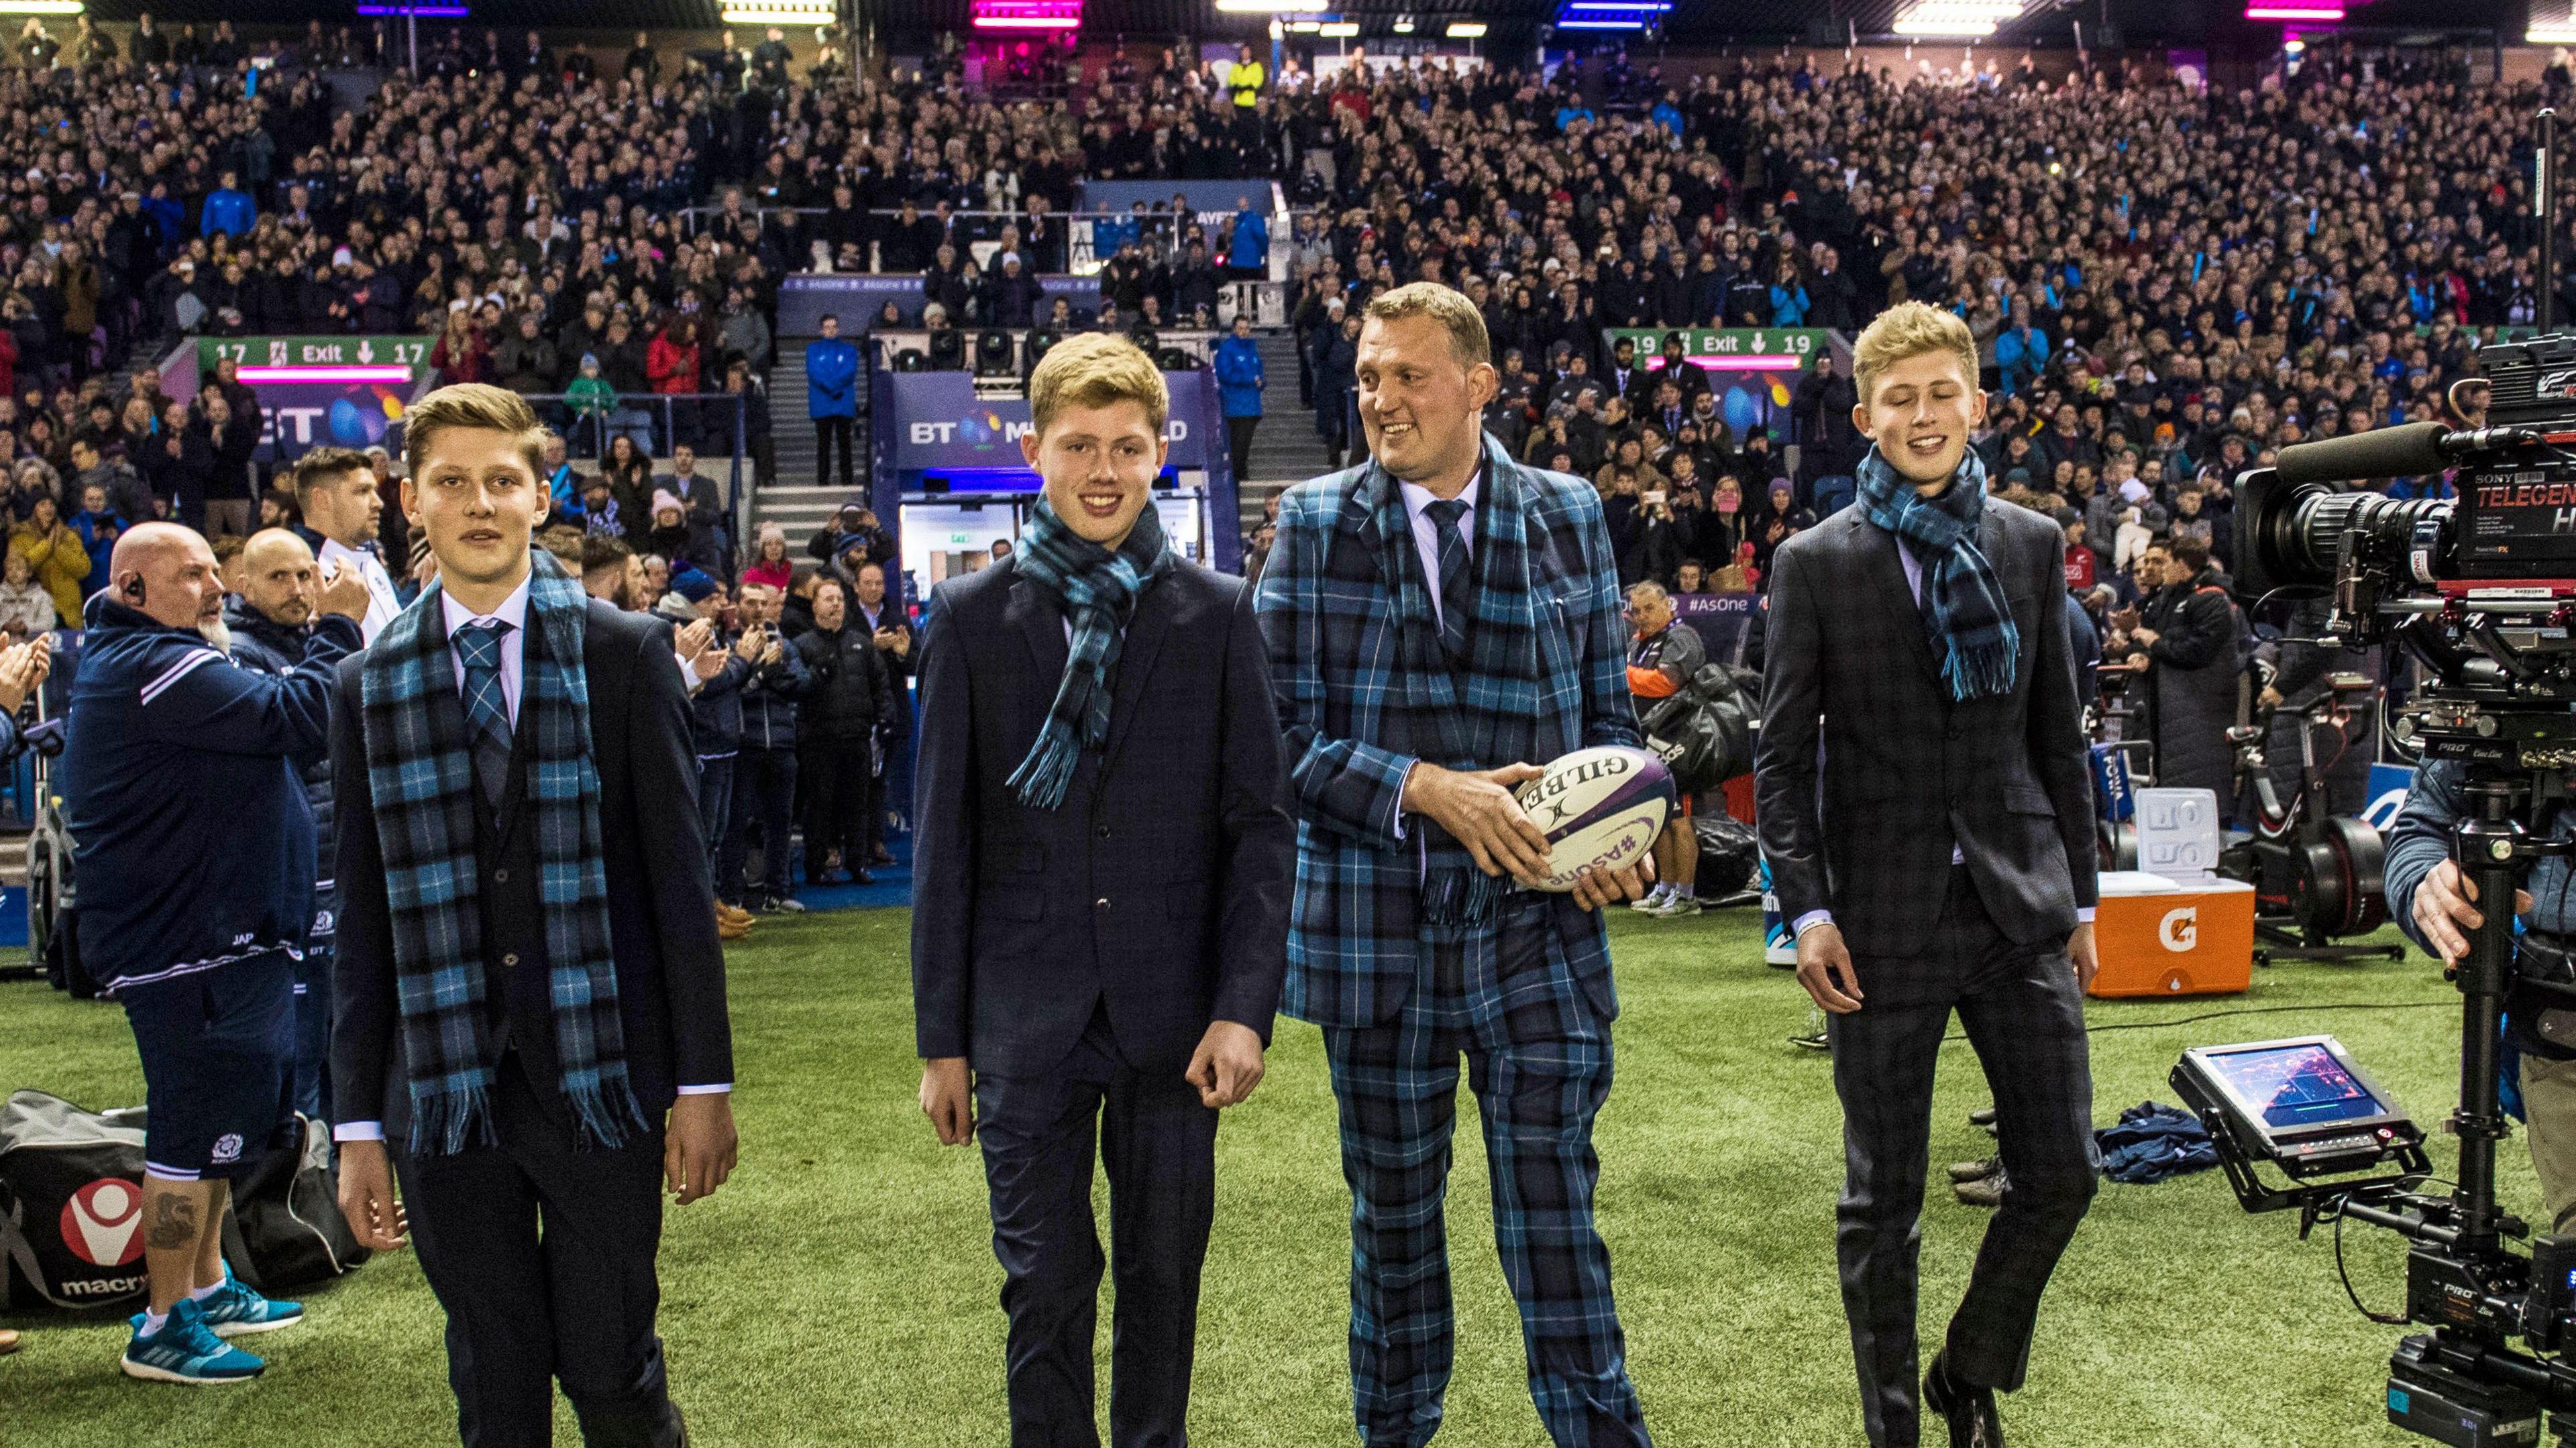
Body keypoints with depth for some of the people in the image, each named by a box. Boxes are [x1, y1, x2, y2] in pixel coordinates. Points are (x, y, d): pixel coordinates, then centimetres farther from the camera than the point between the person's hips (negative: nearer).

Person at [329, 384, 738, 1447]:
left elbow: (678, 875, -2)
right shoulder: (370, 685, 7)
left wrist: (703, 1082, -4)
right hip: (445, 1082, 2)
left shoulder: (626, 653, 0)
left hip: (598, 1074, -2)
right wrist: (359, 1122, 5)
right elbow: (362, 918, 7)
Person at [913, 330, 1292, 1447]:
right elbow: (943, 838, 3)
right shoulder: (970, 616, 2)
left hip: (1173, 1010, 1)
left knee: (1164, 1279, 12)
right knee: (1044, 1286, 6)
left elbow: (1259, 823, 1)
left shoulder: (1218, 612, 2)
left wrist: (1246, 1007, -8)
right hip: (1027, 1011, 0)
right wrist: (942, 1037, 2)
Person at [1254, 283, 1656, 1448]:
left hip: (1540, 925, 0)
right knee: (1392, 1220, 14)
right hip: (1375, 926, 0)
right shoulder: (1316, 522, 0)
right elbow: (1285, 729, -5)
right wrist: (1426, 789, -18)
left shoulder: (1568, 517, 5)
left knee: (1556, 1219, 2)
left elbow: (1610, 714, 11)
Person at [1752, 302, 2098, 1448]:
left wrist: (2082, 895, 11)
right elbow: (1782, 755, -3)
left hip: (2019, 906, 3)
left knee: (2061, 1172, 5)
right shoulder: (1815, 563, -2)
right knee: (1882, 1199, 7)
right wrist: (1807, 908, -11)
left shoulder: (2032, 546, 7)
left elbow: (2058, 735, 12)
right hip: (1884, 915, -3)